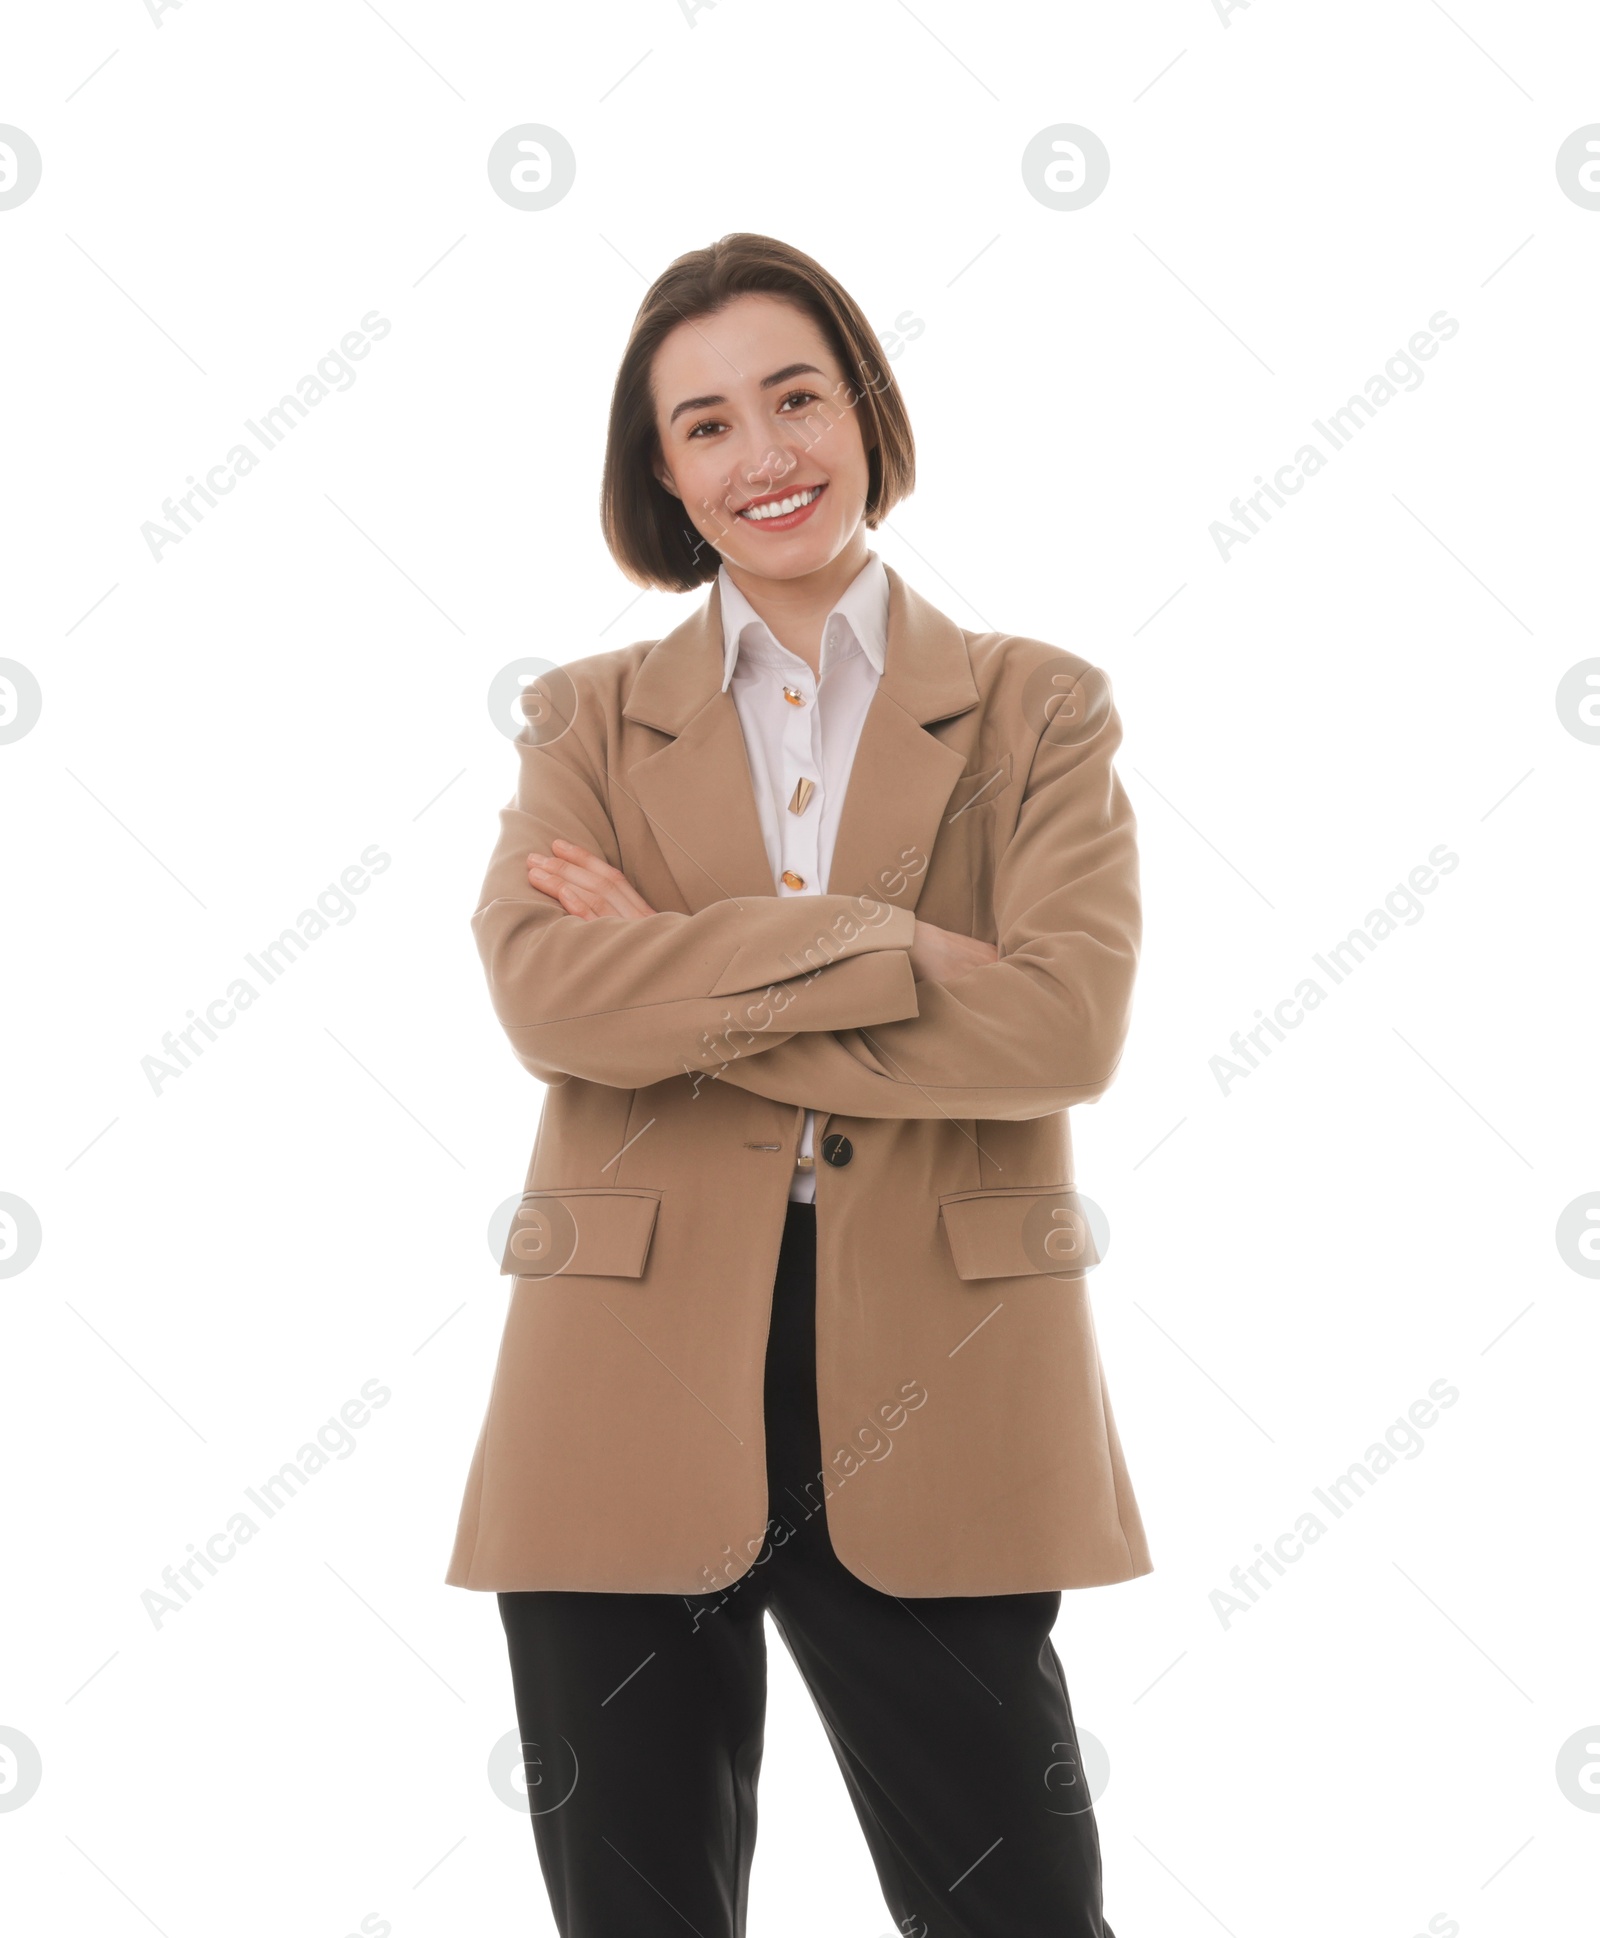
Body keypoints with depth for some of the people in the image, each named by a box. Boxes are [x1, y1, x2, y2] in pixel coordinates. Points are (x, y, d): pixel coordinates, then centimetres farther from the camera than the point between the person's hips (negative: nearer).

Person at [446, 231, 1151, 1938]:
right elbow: (545, 993, -10)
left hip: (932, 1416, -1)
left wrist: (680, 975, -11)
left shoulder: (1042, 711, 6)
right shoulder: (592, 721, 9)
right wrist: (900, 955, -16)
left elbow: (1066, 1024, -11)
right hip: (633, 1408, 2)